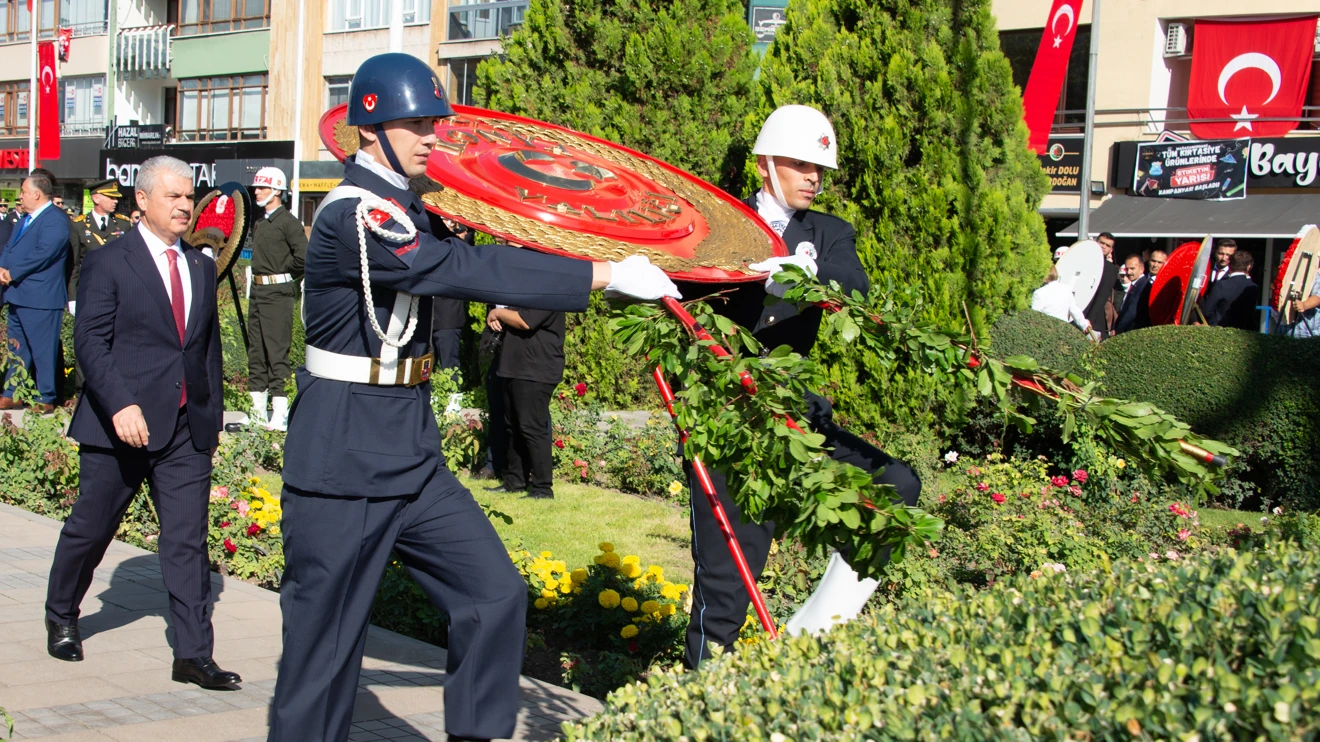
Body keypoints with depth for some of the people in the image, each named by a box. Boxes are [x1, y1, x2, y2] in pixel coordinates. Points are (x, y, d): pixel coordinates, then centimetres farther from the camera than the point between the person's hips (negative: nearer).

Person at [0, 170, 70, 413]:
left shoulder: (55, 219, -13)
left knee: (43, 350, -3)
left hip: (41, 297, -10)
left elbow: (43, 254, -22)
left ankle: (46, 400, 3)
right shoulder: (26, 219, 20)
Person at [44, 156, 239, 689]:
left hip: (187, 428, 4)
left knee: (188, 540, -1)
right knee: (90, 529, 11)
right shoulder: (108, 263, -4)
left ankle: (193, 654, 1)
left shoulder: (201, 267, 13)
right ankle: (61, 618, 35)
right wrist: (120, 406, -22)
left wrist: (215, 414, 13)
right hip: (123, 425, -4)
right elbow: (90, 342, -11)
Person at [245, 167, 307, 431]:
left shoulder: (288, 222, -10)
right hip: (258, 290, 9)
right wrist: (262, 274, 10)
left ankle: (280, 414, -10)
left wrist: (284, 274, -4)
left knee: (277, 351, -10)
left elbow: (303, 256, -18)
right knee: (255, 350, 10)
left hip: (278, 292, -9)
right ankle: (258, 410, 17)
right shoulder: (258, 221, 14)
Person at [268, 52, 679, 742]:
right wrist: (607, 276, -26)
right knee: (324, 644, 0)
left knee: (495, 595, 4)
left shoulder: (403, 208, 13)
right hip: (342, 465, -9)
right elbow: (465, 270, -26)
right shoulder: (352, 214, -18)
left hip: (412, 458, 9)